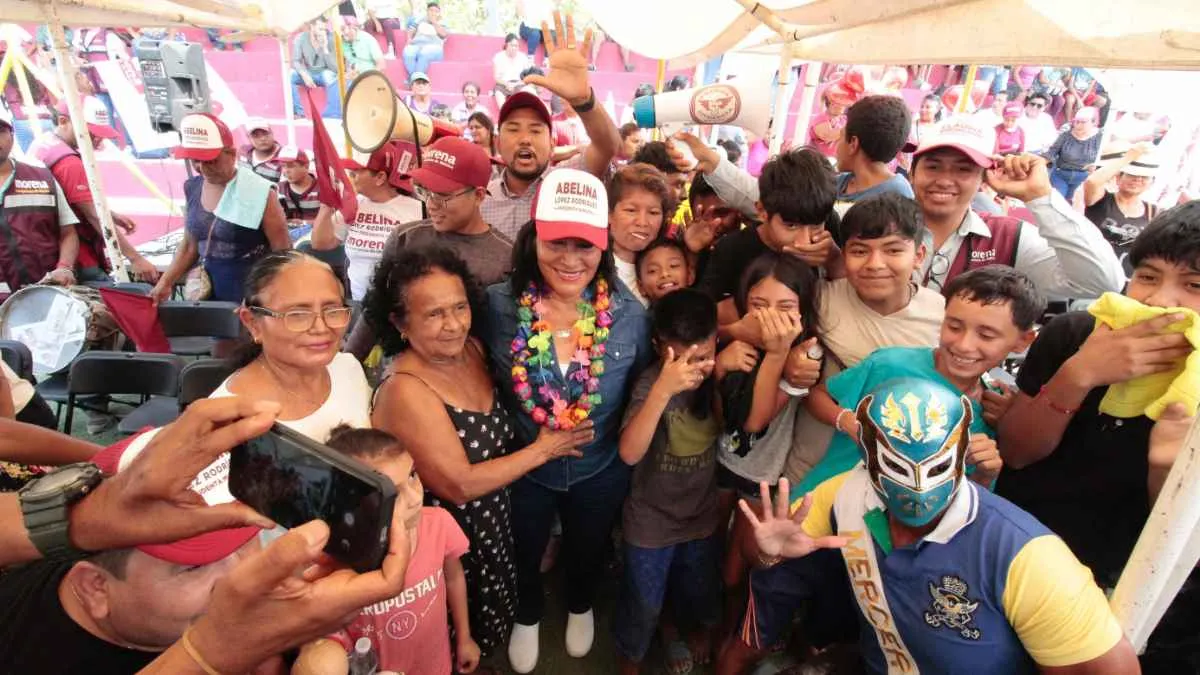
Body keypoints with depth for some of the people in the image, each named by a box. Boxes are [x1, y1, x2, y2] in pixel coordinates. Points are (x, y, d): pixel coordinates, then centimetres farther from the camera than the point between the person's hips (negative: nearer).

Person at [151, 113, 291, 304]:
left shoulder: (259, 193, -11)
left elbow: (282, 252, -10)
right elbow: (190, 245, 18)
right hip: (208, 293, 6)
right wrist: (165, 283, 12)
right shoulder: (193, 189, 7)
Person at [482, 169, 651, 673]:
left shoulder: (630, 315, -20)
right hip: (523, 467, 0)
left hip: (601, 470, 1)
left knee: (587, 552, 30)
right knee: (524, 555, 27)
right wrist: (537, 442, -8)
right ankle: (527, 618, 62)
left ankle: (580, 608, 65)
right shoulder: (499, 307, -23)